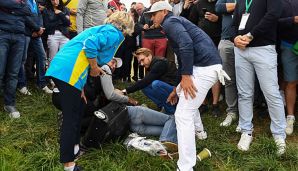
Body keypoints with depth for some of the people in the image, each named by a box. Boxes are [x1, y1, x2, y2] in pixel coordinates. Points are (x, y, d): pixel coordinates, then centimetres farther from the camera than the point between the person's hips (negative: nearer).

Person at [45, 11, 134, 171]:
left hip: (60, 67, 9)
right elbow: (90, 45, -19)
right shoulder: (115, 34, -1)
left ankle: (74, 145, 36)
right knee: (71, 117, -3)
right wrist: (94, 68, -5)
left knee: (78, 108, 23)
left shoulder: (103, 29, 27)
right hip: (69, 72, -9)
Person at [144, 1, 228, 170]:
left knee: (183, 114, -11)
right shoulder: (176, 23, 30)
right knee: (184, 95, 34)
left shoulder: (170, 22, -1)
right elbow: (182, 59, 32)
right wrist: (176, 88, 33)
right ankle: (198, 130, 49)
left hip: (205, 67, -10)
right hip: (207, 65, 10)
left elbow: (187, 44, -22)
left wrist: (186, 75, -19)